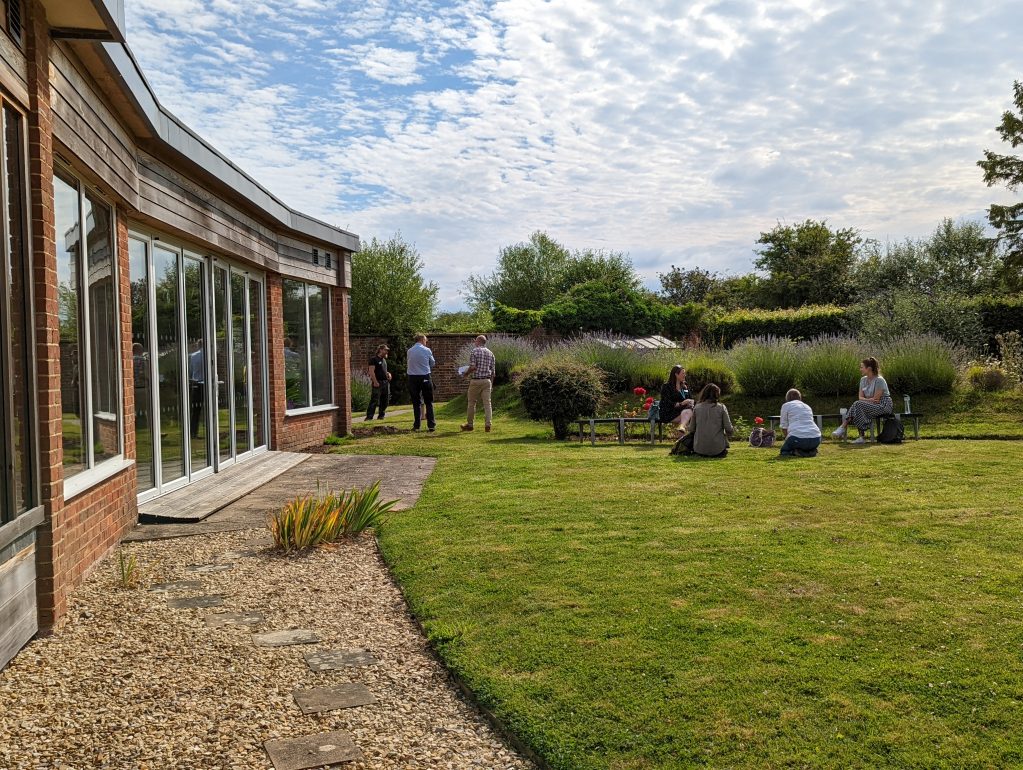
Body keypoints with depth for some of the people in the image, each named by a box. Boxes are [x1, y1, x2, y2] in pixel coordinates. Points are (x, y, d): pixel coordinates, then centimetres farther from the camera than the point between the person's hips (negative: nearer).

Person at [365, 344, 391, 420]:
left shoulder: (384, 360, 20)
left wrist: (388, 373, 10)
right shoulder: (374, 359, -5)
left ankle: (381, 416, 17)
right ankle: (369, 416, -10)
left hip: (386, 382, 8)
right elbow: (371, 371, -13)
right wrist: (375, 382, -20)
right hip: (378, 383, -8)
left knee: (385, 401, 8)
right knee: (374, 400, -11)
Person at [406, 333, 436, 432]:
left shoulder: (409, 351, 3)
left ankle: (417, 425, 8)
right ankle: (431, 425, 2)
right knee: (428, 402, 5)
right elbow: (433, 363, 6)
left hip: (412, 378, 2)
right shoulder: (427, 350, -4)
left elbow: (408, 362, 11)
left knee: (416, 402, 9)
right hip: (425, 377, -2)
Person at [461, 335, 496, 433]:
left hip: (475, 380, -4)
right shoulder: (490, 353, 10)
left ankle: (469, 424, 16)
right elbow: (493, 371, 11)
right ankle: (488, 425, -4)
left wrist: (466, 373, 3)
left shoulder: (474, 351, -6)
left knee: (472, 402, 8)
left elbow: (472, 367, -16)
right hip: (487, 381, 4)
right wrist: (491, 384, 17)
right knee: (487, 403, 2)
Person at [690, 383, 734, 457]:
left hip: (699, 449, 1)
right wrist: (733, 430, 18)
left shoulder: (697, 407, 2)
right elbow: (729, 429, -5)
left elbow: (692, 429, 5)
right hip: (717, 449, -1)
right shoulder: (721, 407, -4)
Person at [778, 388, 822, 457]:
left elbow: (784, 427, 10)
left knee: (784, 451, 21)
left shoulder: (786, 405, 13)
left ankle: (795, 452, -9)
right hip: (815, 439, 5)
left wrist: (787, 440, 23)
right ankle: (810, 451, 3)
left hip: (798, 438, -4)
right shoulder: (807, 406, 27)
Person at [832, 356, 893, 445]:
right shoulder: (863, 380, 10)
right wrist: (869, 400, -14)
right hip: (871, 406, 7)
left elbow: (876, 399, -15)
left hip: (884, 407, -7)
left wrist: (865, 399, -4)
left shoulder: (879, 380, -13)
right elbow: (860, 397, 5)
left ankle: (843, 427, -27)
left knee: (858, 405, -28)